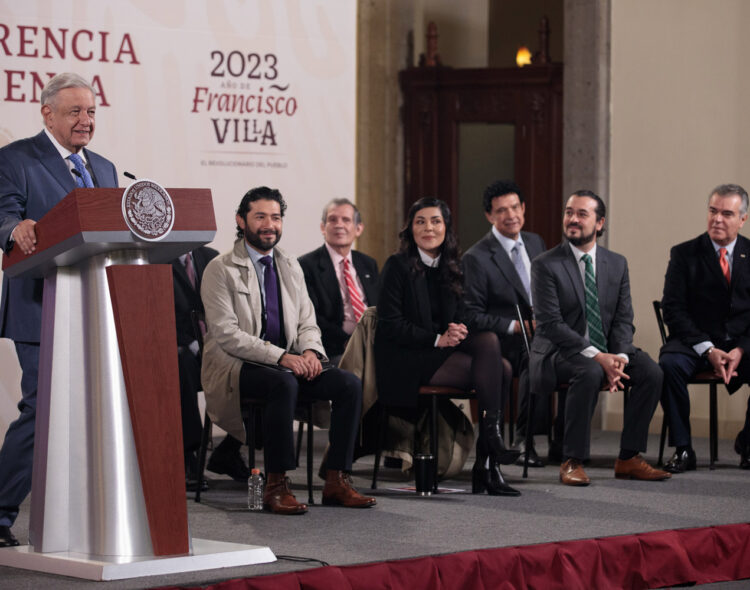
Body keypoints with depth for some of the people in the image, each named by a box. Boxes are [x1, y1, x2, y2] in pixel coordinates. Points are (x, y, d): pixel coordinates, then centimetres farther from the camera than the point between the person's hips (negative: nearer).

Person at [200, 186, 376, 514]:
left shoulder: (291, 268, 17)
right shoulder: (220, 271, -4)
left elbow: (307, 323, 15)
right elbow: (227, 334, -14)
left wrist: (310, 351, -10)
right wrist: (280, 357, -24)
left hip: (287, 364, 6)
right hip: (236, 367, -6)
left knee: (349, 384, -17)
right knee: (283, 383, -38)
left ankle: (336, 481, -15)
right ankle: (275, 486, -31)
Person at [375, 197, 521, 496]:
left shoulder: (451, 269, 16)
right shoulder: (397, 267, -2)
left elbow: (459, 318, 15)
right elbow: (390, 325, -9)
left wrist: (458, 331, -10)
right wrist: (437, 338, -17)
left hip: (444, 351, 6)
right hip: (407, 362, -6)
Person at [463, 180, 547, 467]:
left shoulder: (535, 243, 14)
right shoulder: (476, 258, -6)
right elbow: (472, 317, -9)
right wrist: (515, 326, -19)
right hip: (503, 344, -6)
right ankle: (523, 440, -21)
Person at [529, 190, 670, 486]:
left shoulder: (617, 264, 10)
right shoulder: (545, 265, -6)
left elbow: (623, 318, 5)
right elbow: (551, 324, -15)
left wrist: (619, 357, -17)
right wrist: (596, 356, -25)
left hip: (607, 352, 5)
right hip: (559, 352, -5)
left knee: (651, 372, -20)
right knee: (590, 373, -36)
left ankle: (629, 458, -9)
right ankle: (572, 462, -26)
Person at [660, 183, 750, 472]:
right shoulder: (684, 254, 2)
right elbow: (673, 309, -5)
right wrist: (707, 349, -17)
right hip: (695, 343, -1)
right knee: (669, 364, -34)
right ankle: (682, 449, -21)